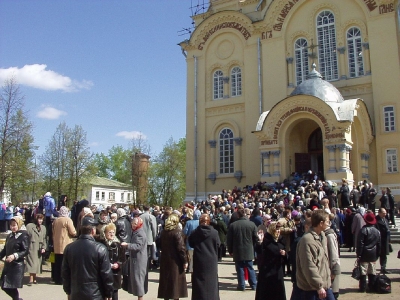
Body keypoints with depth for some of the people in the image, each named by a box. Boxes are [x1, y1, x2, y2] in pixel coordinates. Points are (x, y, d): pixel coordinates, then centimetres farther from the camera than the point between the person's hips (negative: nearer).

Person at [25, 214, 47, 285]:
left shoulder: (43, 228, 14)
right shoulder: (29, 226, 0)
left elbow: (44, 239, 12)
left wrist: (44, 247, 1)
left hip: (39, 249, 4)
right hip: (31, 248, -4)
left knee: (37, 263, 5)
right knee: (32, 263, -9)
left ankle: (34, 278, 14)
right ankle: (31, 279, -6)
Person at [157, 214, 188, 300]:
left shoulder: (163, 231, 5)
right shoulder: (177, 231, -14)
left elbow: (161, 245, 13)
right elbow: (181, 247, -17)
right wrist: (185, 261, -13)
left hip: (165, 259, 6)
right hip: (175, 260, -6)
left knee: (166, 279, 15)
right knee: (176, 280, 4)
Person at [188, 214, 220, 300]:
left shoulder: (195, 232, -8)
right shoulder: (214, 232, -12)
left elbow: (191, 244, 5)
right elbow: (218, 245, -1)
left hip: (199, 260, 1)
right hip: (211, 260, -1)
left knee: (199, 281, 12)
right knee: (211, 281, 11)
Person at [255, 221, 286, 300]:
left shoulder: (280, 239, 6)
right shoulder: (265, 239, -13)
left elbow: (284, 251, 18)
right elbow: (259, 252, -21)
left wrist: (284, 253, -4)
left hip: (278, 269, 6)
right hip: (266, 269, -6)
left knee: (278, 290, 11)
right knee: (265, 291, -1)